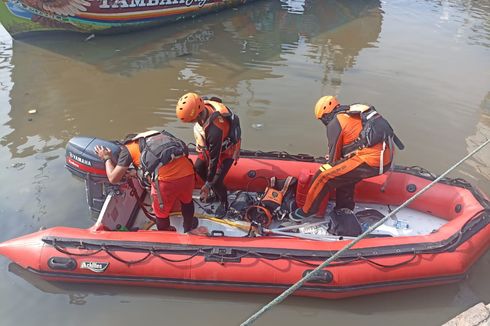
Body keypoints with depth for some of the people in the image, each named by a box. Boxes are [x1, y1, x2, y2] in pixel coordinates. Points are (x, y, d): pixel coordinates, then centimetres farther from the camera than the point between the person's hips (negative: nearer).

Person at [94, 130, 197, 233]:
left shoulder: (127, 148, 18)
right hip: (188, 172, 5)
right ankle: (189, 229, 59)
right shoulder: (158, 136, 32)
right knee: (187, 201, 35)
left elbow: (113, 178, 16)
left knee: (161, 212, 24)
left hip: (165, 178, -5)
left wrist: (107, 158, 33)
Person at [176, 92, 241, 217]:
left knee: (216, 181, -6)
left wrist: (208, 184, -22)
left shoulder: (215, 130, -44)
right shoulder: (202, 106, -24)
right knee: (198, 167, 12)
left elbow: (214, 158, -33)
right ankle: (214, 190, 34)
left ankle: (224, 203, 24)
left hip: (226, 149, -8)